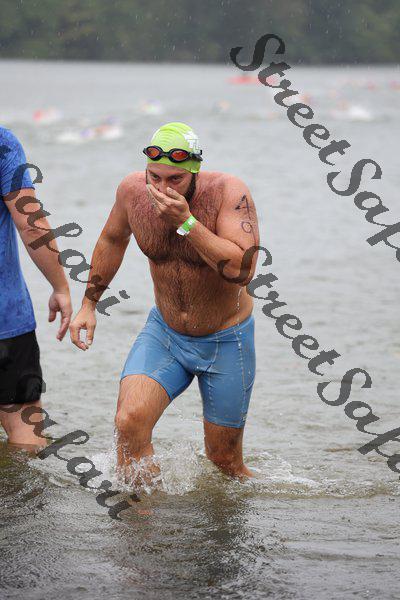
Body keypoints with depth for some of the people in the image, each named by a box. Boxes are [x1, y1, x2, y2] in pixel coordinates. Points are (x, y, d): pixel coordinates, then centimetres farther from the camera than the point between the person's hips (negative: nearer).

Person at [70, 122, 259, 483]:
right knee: (130, 423, -22)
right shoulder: (133, 190, -13)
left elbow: (242, 270, -37)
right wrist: (89, 304, 14)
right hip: (164, 332, 3)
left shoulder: (228, 192, -25)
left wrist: (185, 221, -39)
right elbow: (112, 239, 11)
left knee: (224, 460, 8)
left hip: (226, 341, -3)